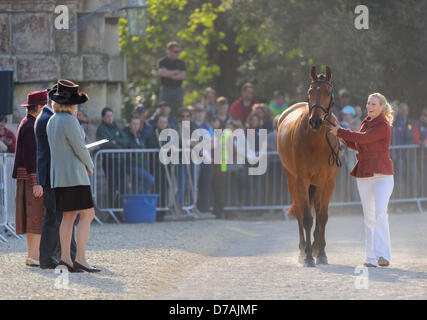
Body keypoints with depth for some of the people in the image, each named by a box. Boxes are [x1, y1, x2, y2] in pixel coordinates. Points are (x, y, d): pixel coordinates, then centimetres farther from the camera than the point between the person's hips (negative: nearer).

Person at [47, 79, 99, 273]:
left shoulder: (52, 121, 11)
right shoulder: (70, 122, -16)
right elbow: (80, 148, -14)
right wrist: (89, 166, 3)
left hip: (58, 174, 9)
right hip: (74, 173, -9)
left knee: (68, 216, 11)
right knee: (87, 214, -8)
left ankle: (65, 257, 8)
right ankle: (80, 259, -16)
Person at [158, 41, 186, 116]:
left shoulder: (181, 63, 10)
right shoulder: (162, 62, 1)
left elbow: (183, 76, -2)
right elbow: (162, 72, -16)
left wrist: (171, 76, -12)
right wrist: (176, 71, -5)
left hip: (178, 90, 3)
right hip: (166, 89, -3)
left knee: (177, 112, 1)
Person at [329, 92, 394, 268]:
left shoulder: (383, 126, -11)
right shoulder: (366, 123, 14)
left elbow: (362, 138, -19)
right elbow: (356, 144, 23)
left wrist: (340, 132, -9)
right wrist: (341, 135, 8)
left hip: (382, 175, -8)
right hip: (364, 177, 8)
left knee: (380, 212, -19)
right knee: (368, 217, 7)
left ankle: (383, 255, -22)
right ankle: (371, 258, 10)